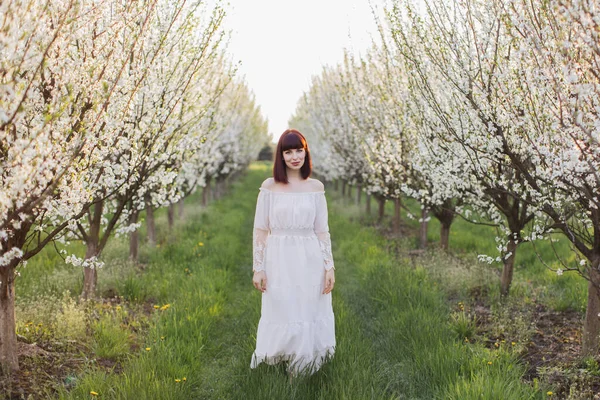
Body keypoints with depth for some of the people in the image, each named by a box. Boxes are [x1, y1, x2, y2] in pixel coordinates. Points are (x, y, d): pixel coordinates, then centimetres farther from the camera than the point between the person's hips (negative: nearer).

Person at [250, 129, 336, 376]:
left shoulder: (316, 187, 3)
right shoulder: (270, 187, -2)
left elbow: (322, 231, 5)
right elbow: (260, 230, -1)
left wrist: (329, 266, 0)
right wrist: (258, 268, -4)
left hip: (310, 261, 2)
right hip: (279, 262, -2)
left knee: (309, 316, 8)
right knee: (281, 316, 5)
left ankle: (303, 368, 26)